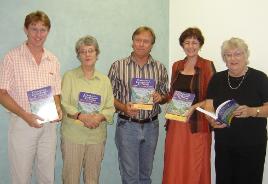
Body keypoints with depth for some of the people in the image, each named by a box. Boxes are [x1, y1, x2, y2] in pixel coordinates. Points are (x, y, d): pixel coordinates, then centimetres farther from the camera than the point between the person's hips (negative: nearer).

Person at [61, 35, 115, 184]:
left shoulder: (105, 80, 10)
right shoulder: (70, 76, 3)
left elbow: (110, 108, 6)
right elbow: (63, 103, -6)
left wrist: (99, 117, -14)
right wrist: (81, 116, -20)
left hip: (97, 136, 2)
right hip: (73, 135, -2)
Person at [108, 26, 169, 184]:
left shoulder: (160, 68, 4)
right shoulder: (118, 66, -3)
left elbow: (166, 96, 12)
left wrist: (160, 98, -11)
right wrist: (124, 107, -19)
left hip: (151, 126, 3)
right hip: (127, 125, -2)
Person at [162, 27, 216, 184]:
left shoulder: (207, 66, -3)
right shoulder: (176, 66, 11)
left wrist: (194, 106, -18)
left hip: (197, 124, -4)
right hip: (175, 124, 4)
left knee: (195, 168, 3)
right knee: (174, 167, 8)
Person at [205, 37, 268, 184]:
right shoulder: (217, 79, 7)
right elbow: (209, 105, 4)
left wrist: (251, 111, -25)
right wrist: (212, 120, -16)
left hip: (252, 145, -3)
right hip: (223, 143, 3)